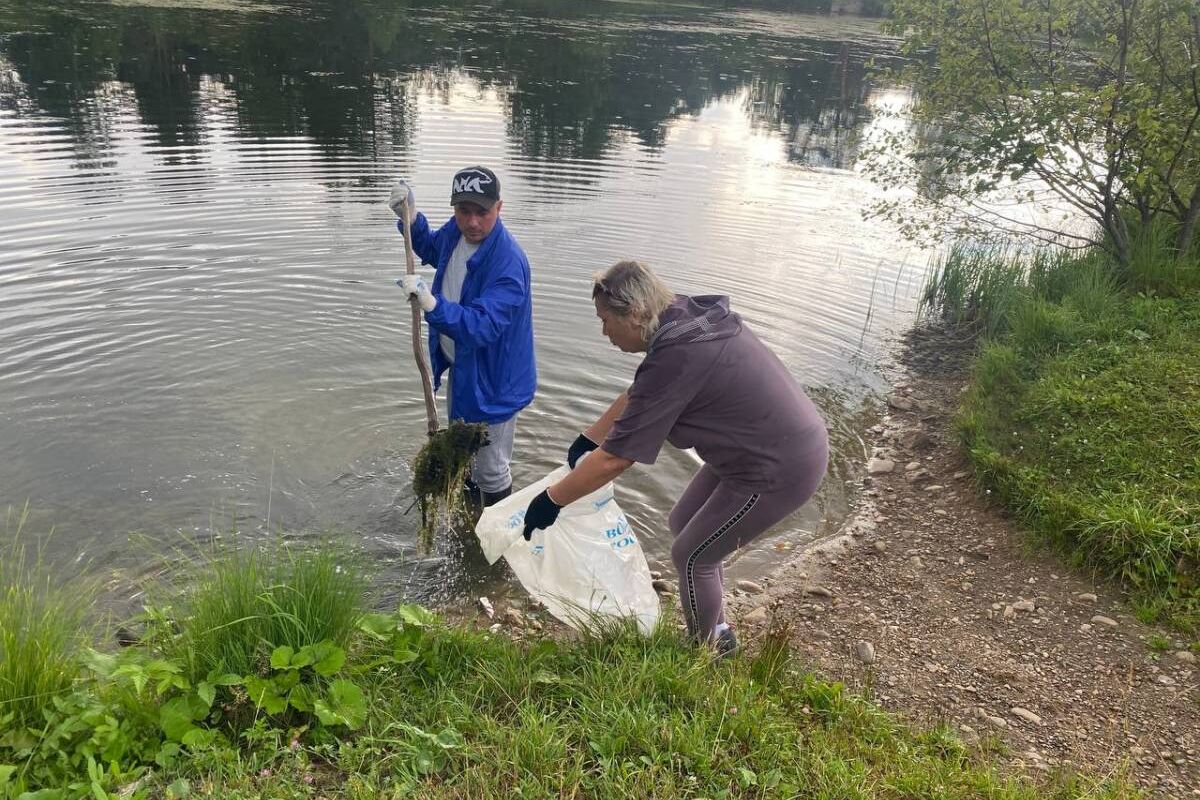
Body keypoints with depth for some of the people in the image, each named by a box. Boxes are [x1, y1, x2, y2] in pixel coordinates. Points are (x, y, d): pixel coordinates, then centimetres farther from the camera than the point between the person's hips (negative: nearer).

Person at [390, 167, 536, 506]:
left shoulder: (508, 262, -34)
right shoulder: (455, 230, -8)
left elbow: (484, 327, -39)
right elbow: (431, 249, 16)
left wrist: (432, 304, -51)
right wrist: (409, 218, -2)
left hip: (492, 378, -9)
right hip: (458, 365, 9)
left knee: (491, 471, 6)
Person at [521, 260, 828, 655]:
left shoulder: (675, 360, -29)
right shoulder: (686, 317, -1)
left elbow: (613, 459, -23)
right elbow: (636, 395, 16)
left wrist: (551, 501, -11)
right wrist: (587, 439, 20)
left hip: (780, 469, -9)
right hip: (789, 439, 9)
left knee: (691, 556, 7)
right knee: (683, 523, 20)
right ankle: (716, 630, 38)